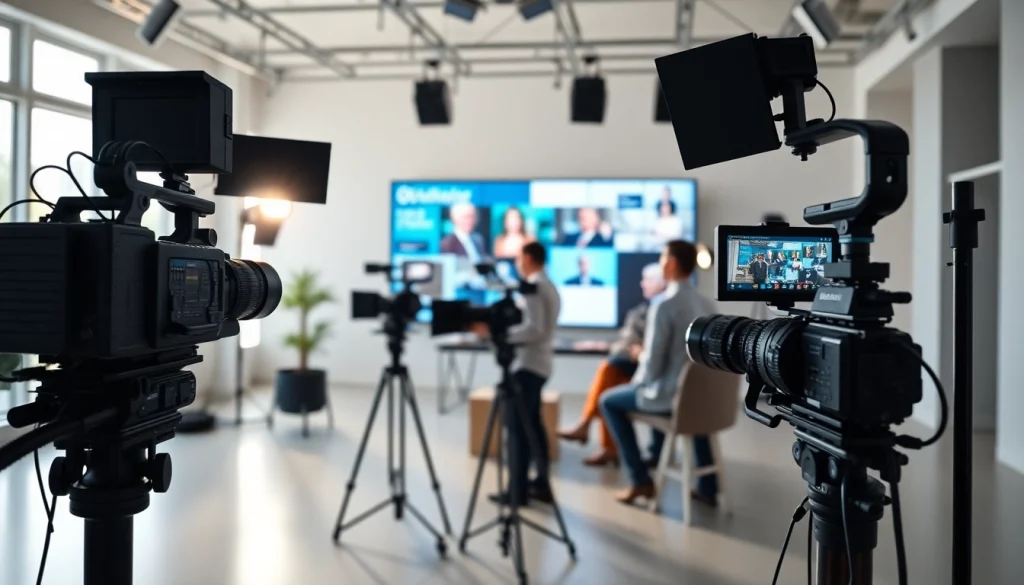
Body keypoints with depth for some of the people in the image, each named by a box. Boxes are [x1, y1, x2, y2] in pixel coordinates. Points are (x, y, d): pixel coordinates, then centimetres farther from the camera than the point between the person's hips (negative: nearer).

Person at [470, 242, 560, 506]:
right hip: (540, 362, 10)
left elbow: (535, 329, -21)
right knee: (532, 423, 13)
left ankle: (517, 491, -4)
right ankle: (541, 484, 16)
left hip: (529, 363, -10)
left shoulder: (533, 286, -12)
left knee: (516, 424, -7)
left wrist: (496, 332, -21)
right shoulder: (549, 287, 18)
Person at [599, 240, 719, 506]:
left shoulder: (664, 306, -20)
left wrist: (638, 383, 3)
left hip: (673, 395, -7)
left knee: (609, 401, 14)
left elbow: (653, 361, -19)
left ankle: (640, 480, 13)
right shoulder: (706, 303, 3)